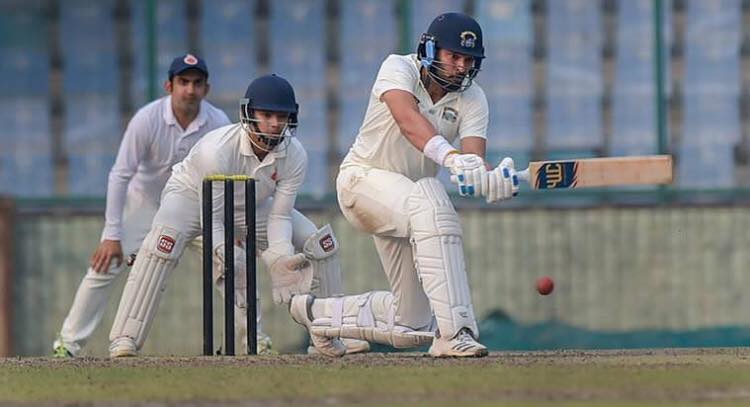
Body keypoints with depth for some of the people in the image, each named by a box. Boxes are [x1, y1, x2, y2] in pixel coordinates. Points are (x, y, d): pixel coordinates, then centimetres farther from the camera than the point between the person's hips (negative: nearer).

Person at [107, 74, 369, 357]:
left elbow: (279, 216, -17)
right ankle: (125, 339, -35)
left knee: (321, 242, -7)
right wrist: (224, 250, -51)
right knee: (165, 238, -36)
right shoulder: (216, 150, -37)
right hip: (192, 197, -5)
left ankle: (333, 335, 8)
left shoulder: (294, 156, -23)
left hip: (250, 207, 5)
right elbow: (211, 218, -32)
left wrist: (282, 255, -36)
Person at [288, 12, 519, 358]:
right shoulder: (399, 69, -19)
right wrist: (451, 156, -58)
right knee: (429, 207, -39)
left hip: (407, 200, 6)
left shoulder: (472, 99, -7)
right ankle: (453, 333, -42)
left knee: (412, 326, 4)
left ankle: (319, 313, 30)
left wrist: (490, 180, -49)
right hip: (363, 177, -6)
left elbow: (474, 158, -24)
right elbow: (408, 118, -40)